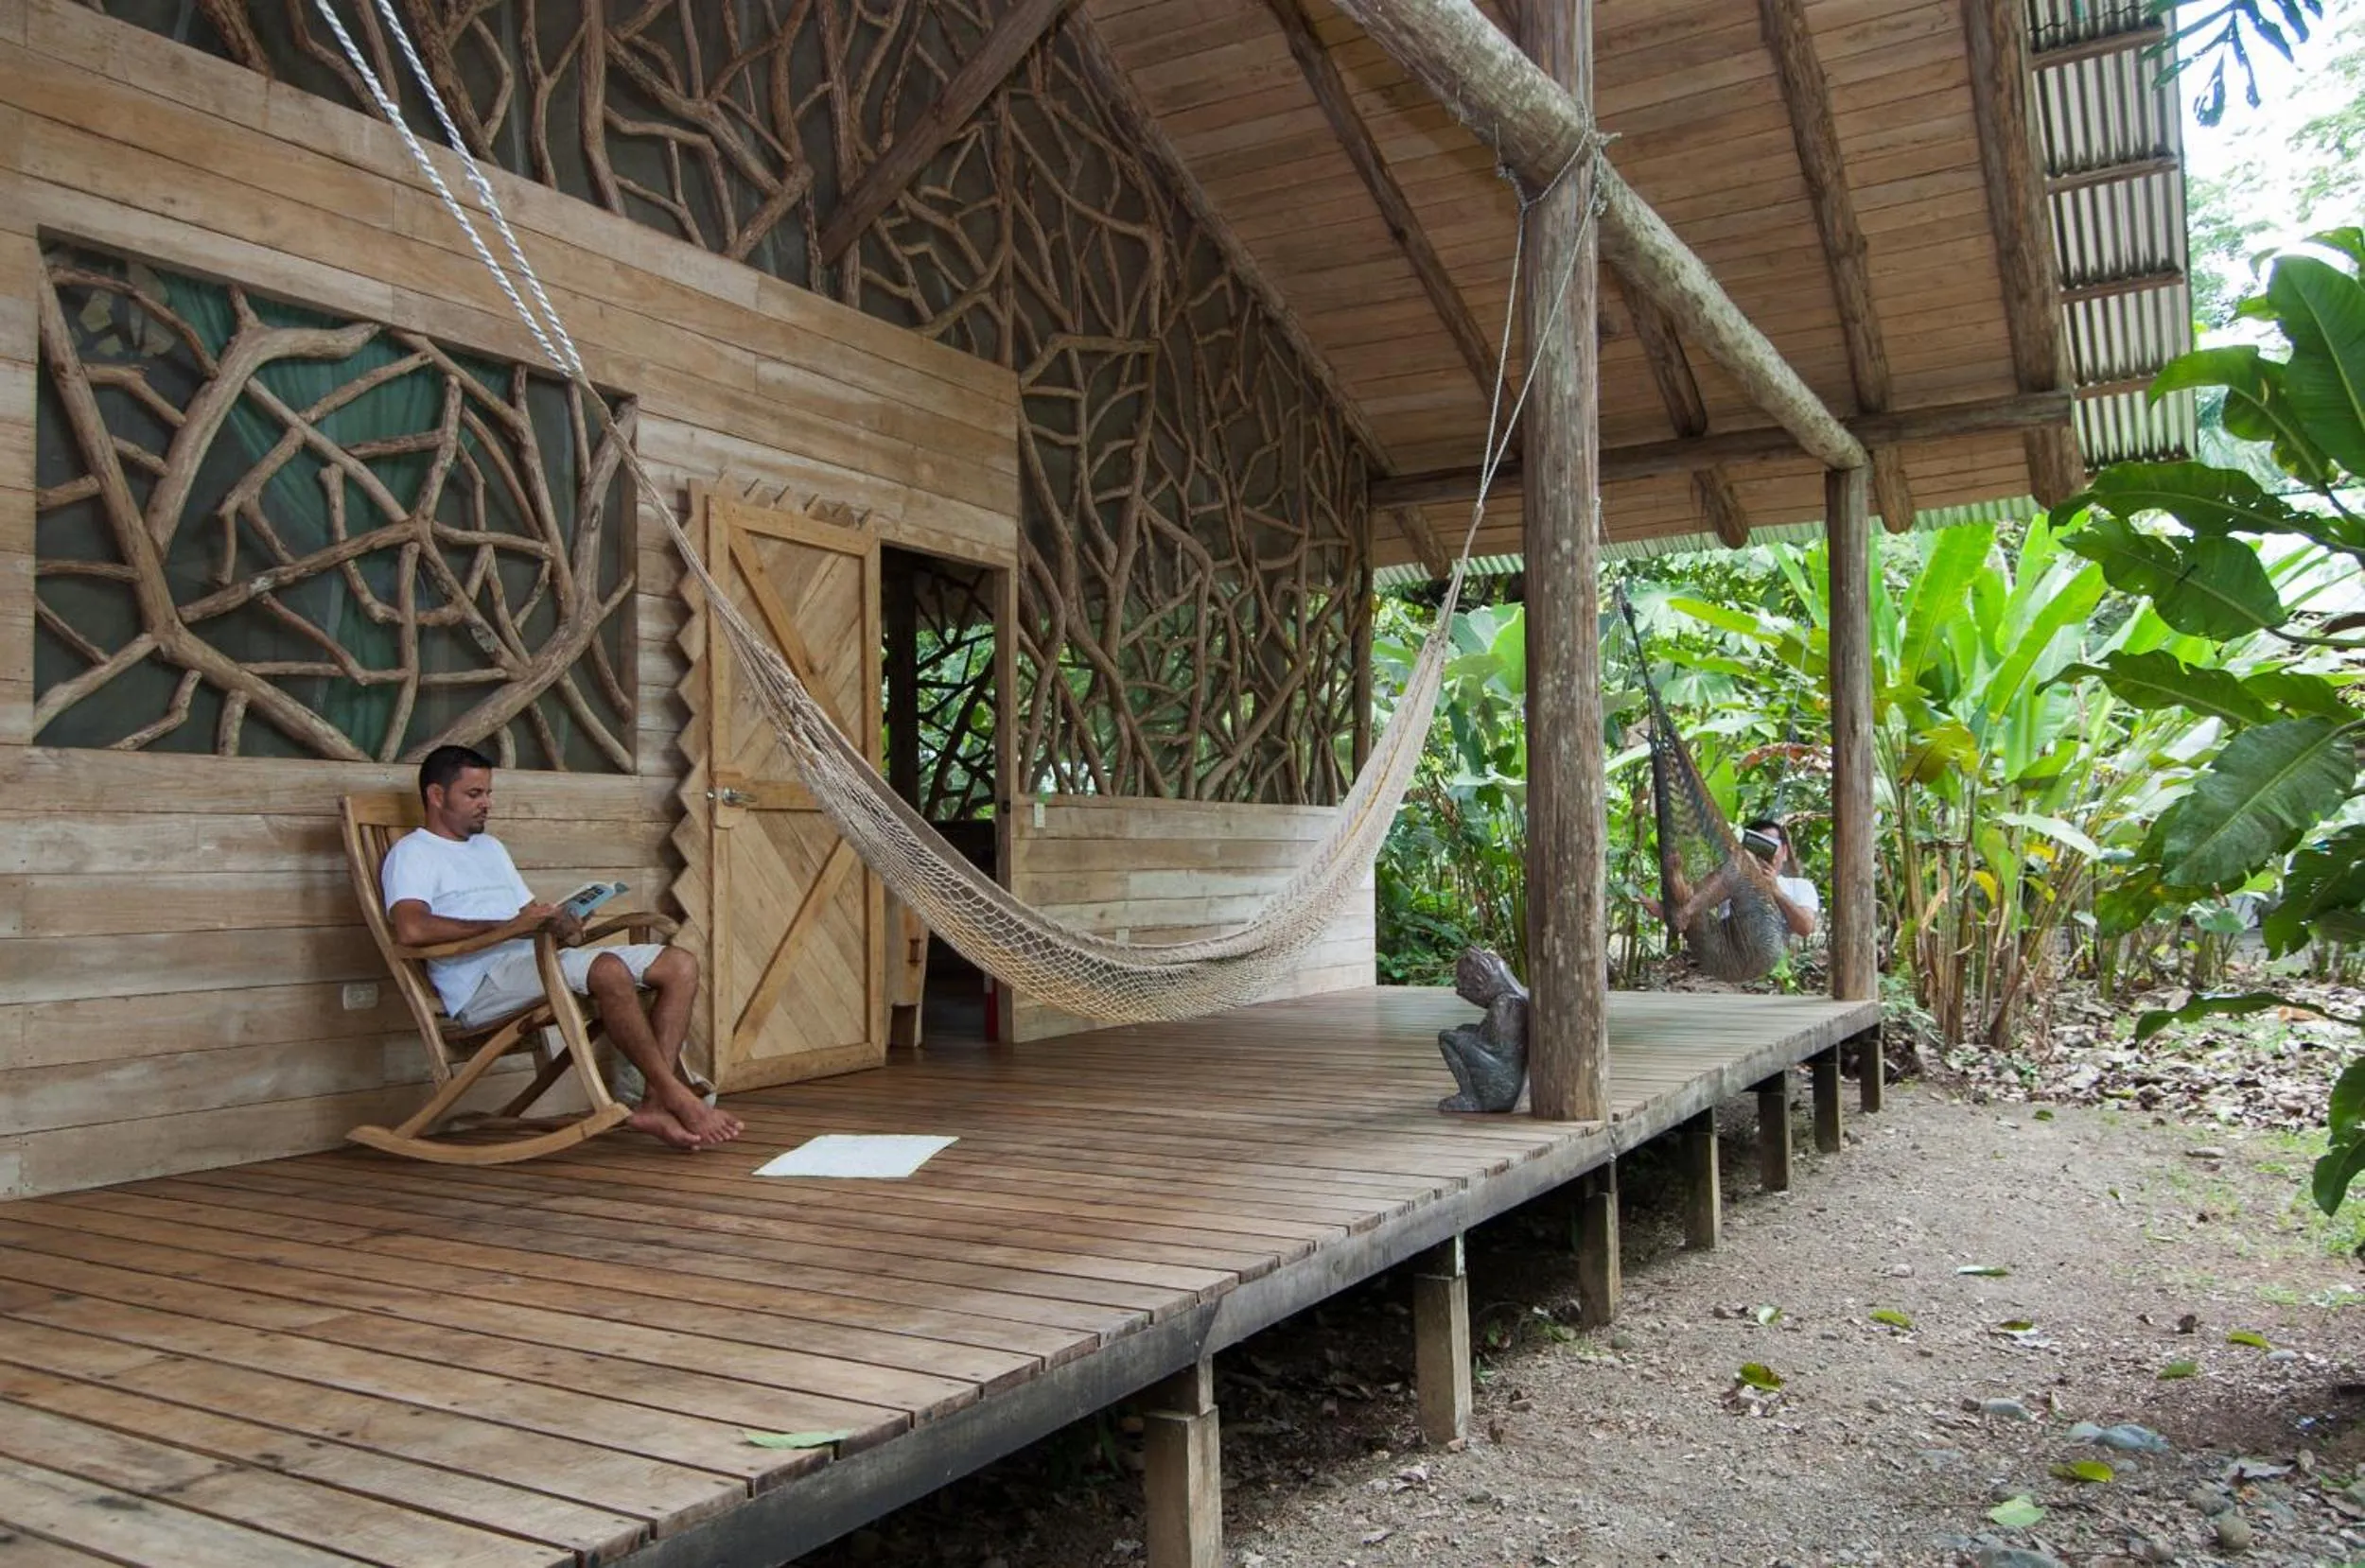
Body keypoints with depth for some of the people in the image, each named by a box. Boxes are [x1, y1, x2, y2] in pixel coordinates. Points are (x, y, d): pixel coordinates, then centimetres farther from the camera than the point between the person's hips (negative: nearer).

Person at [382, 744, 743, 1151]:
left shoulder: (491, 847, 31)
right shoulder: (412, 853, 3)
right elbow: (411, 930, -18)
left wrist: (561, 923, 1)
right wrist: (508, 926, -17)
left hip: (539, 962, 9)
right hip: (482, 985, -9)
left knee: (681, 964, -8)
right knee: (609, 970, -36)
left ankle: (655, 1104, -21)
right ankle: (677, 1098, -26)